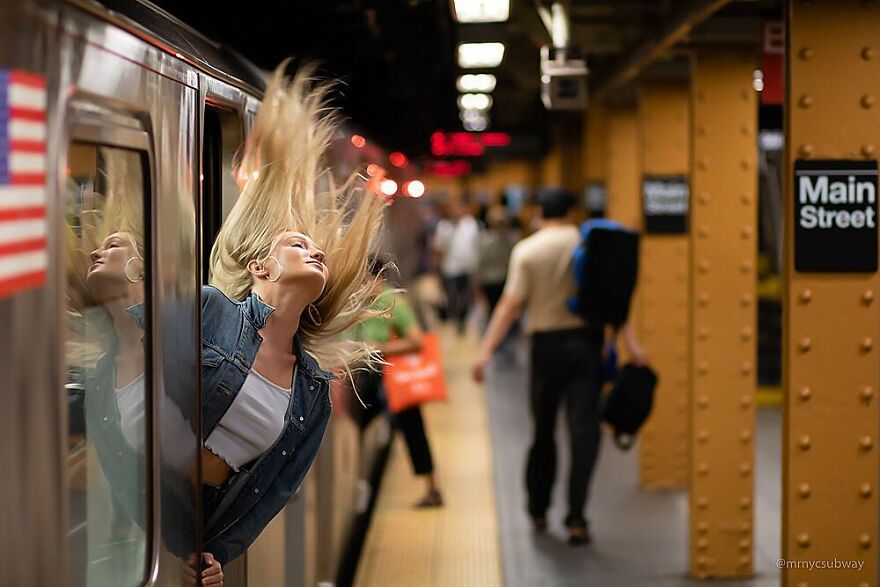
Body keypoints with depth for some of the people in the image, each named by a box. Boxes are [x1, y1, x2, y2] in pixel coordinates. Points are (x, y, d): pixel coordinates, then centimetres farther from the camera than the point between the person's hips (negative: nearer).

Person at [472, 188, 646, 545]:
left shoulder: (527, 250, -3)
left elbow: (511, 304, -11)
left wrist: (486, 350, -12)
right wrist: (630, 342, -7)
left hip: (546, 344, 0)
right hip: (586, 341, 0)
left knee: (543, 430, 13)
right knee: (584, 430, -1)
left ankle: (538, 510, 27)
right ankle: (576, 518, -9)